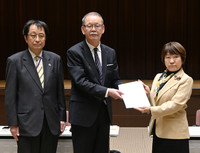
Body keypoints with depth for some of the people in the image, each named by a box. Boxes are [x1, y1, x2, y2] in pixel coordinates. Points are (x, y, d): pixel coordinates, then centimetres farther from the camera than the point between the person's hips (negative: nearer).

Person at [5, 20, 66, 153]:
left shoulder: (55, 59, 8)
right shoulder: (15, 61, -1)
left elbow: (60, 91, 11)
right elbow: (10, 96, -1)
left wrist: (62, 118, 8)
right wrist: (13, 124, -5)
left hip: (51, 124, 3)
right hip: (27, 124, -3)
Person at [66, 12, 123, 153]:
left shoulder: (110, 53, 10)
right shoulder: (74, 52, -9)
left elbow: (115, 80, 12)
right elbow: (81, 81, -18)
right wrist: (107, 92, -26)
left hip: (104, 113, 6)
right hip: (84, 114, -5)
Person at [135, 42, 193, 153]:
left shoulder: (186, 80, -6)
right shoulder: (158, 77, 15)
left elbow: (175, 104, -17)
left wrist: (151, 110, -26)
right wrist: (148, 94, -2)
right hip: (158, 131, 6)